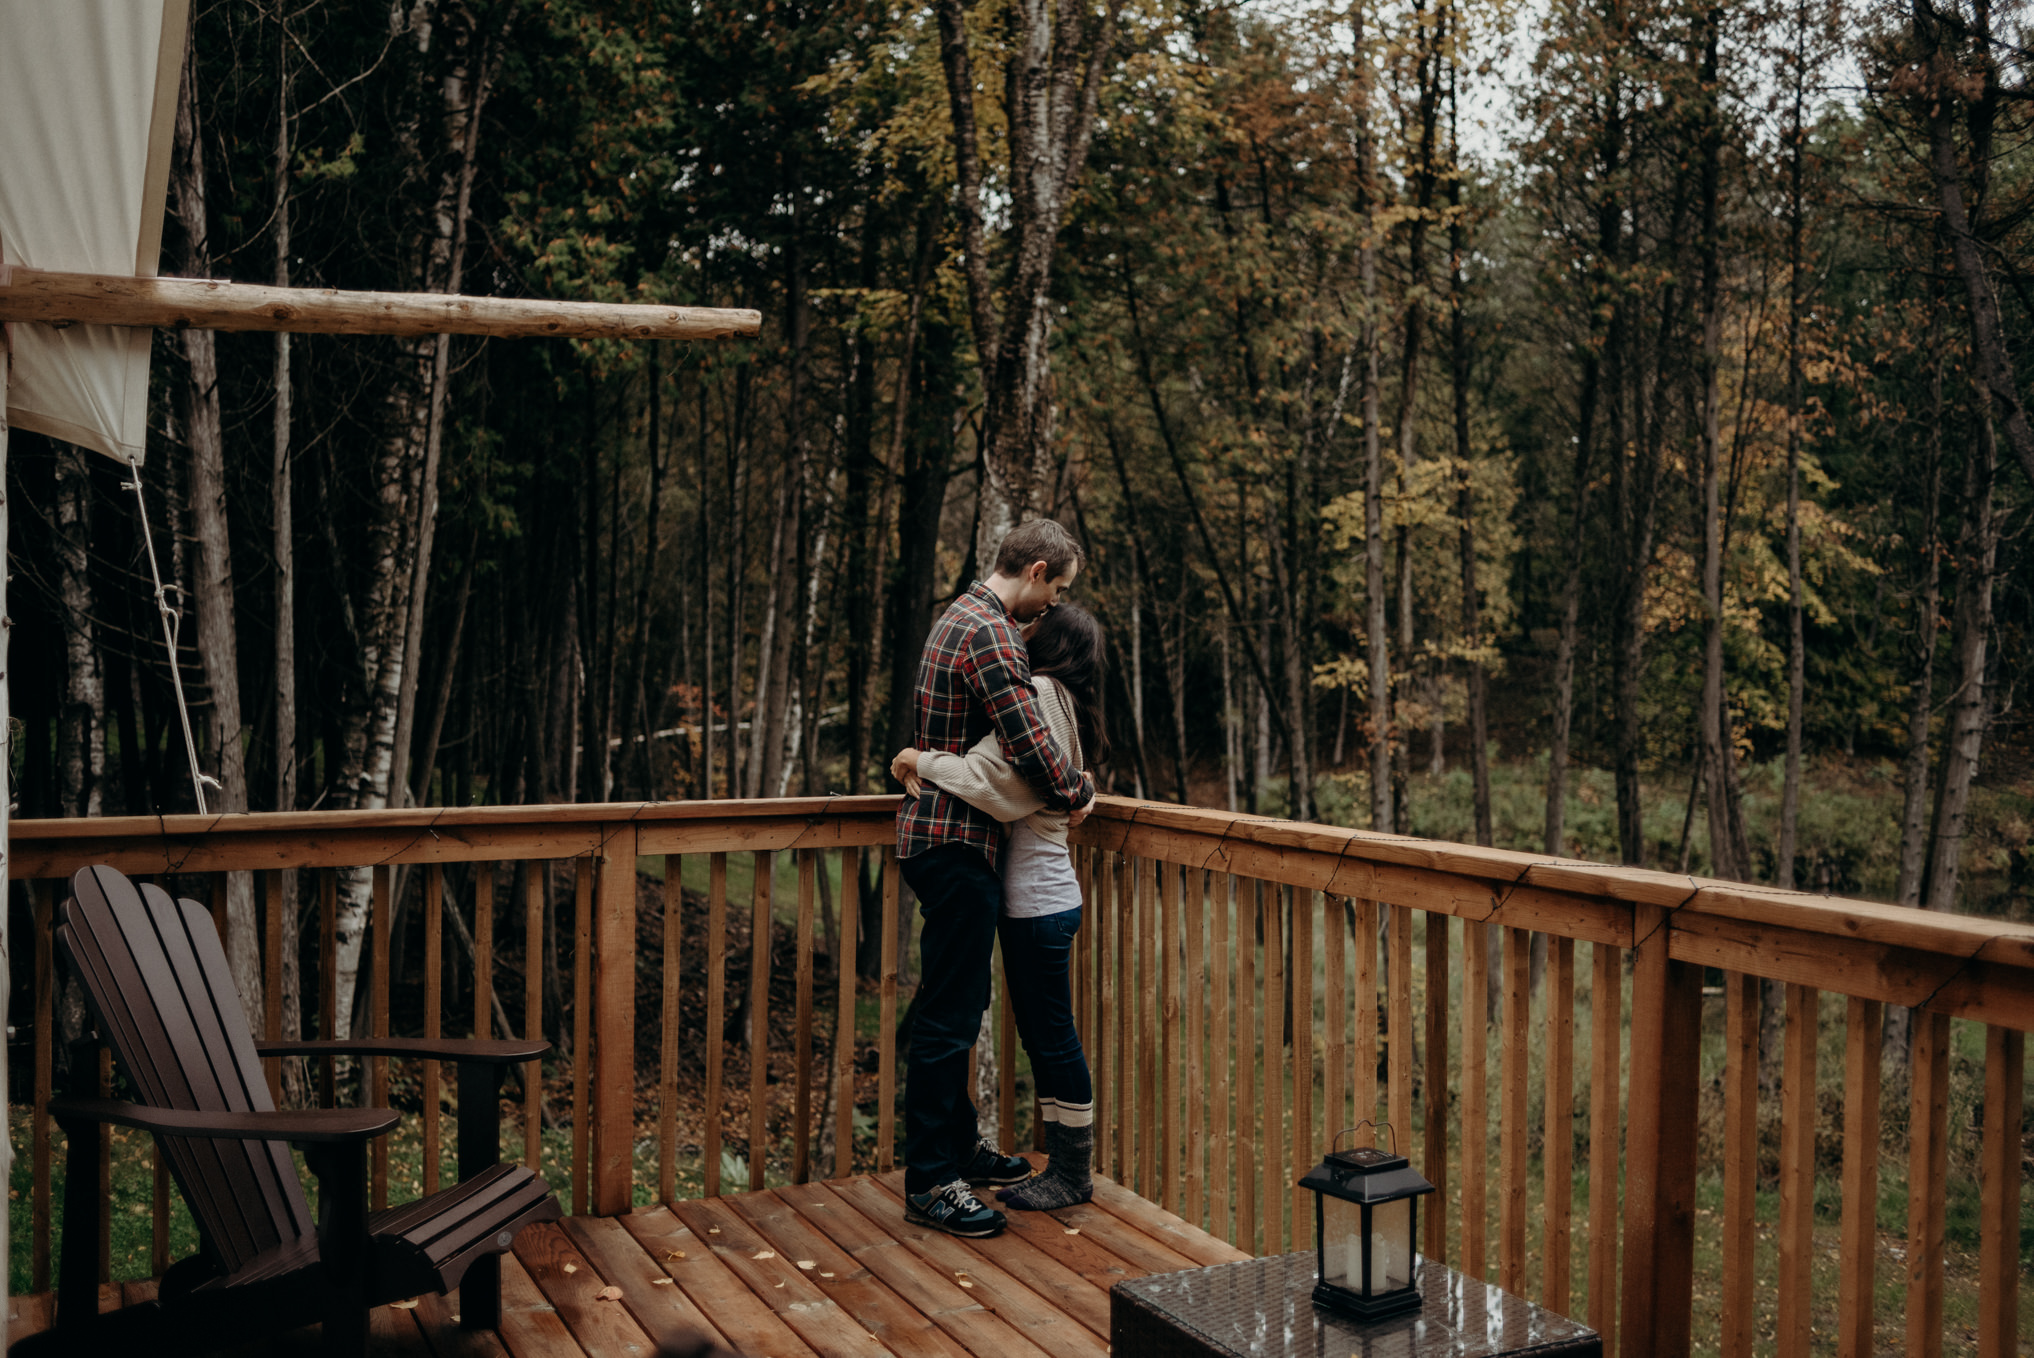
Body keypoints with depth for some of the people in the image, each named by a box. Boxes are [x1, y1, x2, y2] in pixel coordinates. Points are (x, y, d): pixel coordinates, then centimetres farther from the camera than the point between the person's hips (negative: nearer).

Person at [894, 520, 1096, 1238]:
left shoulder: (963, 615, 16)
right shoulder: (990, 635, -18)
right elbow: (1032, 749, -24)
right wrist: (1079, 791, -4)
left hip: (939, 835, 11)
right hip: (956, 840, -11)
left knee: (957, 1003, 19)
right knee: (949, 1014, -5)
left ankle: (960, 1146, 32)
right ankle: (930, 1183, 2)